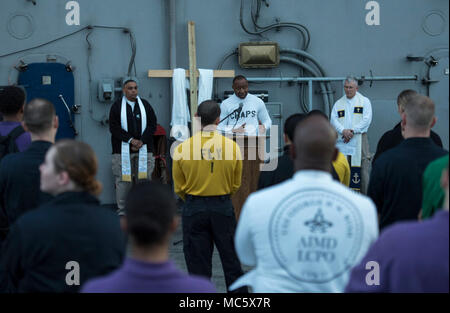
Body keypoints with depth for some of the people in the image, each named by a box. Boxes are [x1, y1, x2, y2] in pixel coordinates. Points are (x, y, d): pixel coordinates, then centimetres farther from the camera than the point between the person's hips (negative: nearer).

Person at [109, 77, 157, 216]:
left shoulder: (145, 104, 10)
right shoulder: (117, 106, 4)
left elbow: (152, 125, 6)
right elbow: (114, 128, -3)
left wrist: (142, 141, -8)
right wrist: (131, 140, -13)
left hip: (144, 149, 2)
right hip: (123, 150, -2)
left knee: (144, 178, 1)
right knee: (123, 179, -4)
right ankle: (122, 209, 4)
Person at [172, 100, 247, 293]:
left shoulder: (182, 148, -9)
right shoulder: (232, 146, -7)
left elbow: (179, 187, 3)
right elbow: (236, 184, 5)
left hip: (193, 209, 0)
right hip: (223, 208, 1)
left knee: (198, 263, 7)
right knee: (230, 259, 13)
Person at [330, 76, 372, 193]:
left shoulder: (364, 101, 7)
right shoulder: (338, 103, 15)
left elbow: (367, 119, -4)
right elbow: (333, 119, 4)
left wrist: (352, 131, -12)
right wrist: (343, 131, -14)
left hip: (359, 139, -2)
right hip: (342, 141, 2)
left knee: (363, 166, -5)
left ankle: (365, 196, 0)